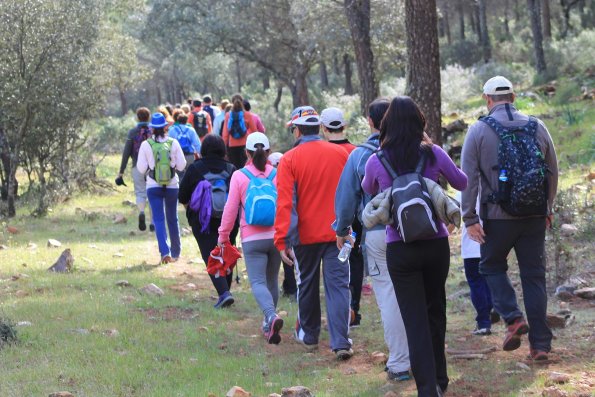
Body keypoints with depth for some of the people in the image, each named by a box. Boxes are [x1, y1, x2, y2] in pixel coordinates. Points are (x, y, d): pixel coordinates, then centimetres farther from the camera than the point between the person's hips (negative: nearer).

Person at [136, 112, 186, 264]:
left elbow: (141, 168, -6)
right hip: (172, 185, 2)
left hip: (153, 186, -2)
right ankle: (176, 252, 26)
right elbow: (181, 165, -3)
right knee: (172, 219, 15)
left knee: (159, 219, -1)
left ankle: (165, 252, -17)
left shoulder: (146, 145, -10)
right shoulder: (173, 143, -7)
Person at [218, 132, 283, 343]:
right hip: (276, 236, 3)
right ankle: (268, 326, 26)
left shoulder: (239, 176, -4)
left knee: (258, 282, -6)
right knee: (272, 281, 17)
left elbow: (230, 208, -3)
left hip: (252, 239, -3)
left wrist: (223, 235, 8)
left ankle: (272, 316, -33)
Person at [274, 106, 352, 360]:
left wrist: (282, 240, -11)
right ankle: (341, 342, -10)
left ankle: (308, 335, 31)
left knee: (307, 284, 16)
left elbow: (285, 203, -13)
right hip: (337, 232, 1)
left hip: (305, 234, -1)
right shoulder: (341, 154, -1)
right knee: (338, 285, 0)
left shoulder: (289, 160, -10)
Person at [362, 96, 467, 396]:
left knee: (415, 320, 1)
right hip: (436, 244, 2)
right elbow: (461, 183, 12)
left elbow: (368, 190, 17)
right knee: (435, 312, 19)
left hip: (400, 249, -1)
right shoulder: (433, 154, -6)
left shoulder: (376, 162, -6)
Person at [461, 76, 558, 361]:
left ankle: (513, 318, -3)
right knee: (534, 276, 8)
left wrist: (470, 218, -5)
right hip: (535, 217, 3)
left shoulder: (479, 131, -5)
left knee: (492, 266, 18)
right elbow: (553, 172, 11)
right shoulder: (537, 128, 4)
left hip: (498, 217, -3)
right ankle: (540, 343, 7)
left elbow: (469, 177, -8)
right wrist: (548, 209, 23)